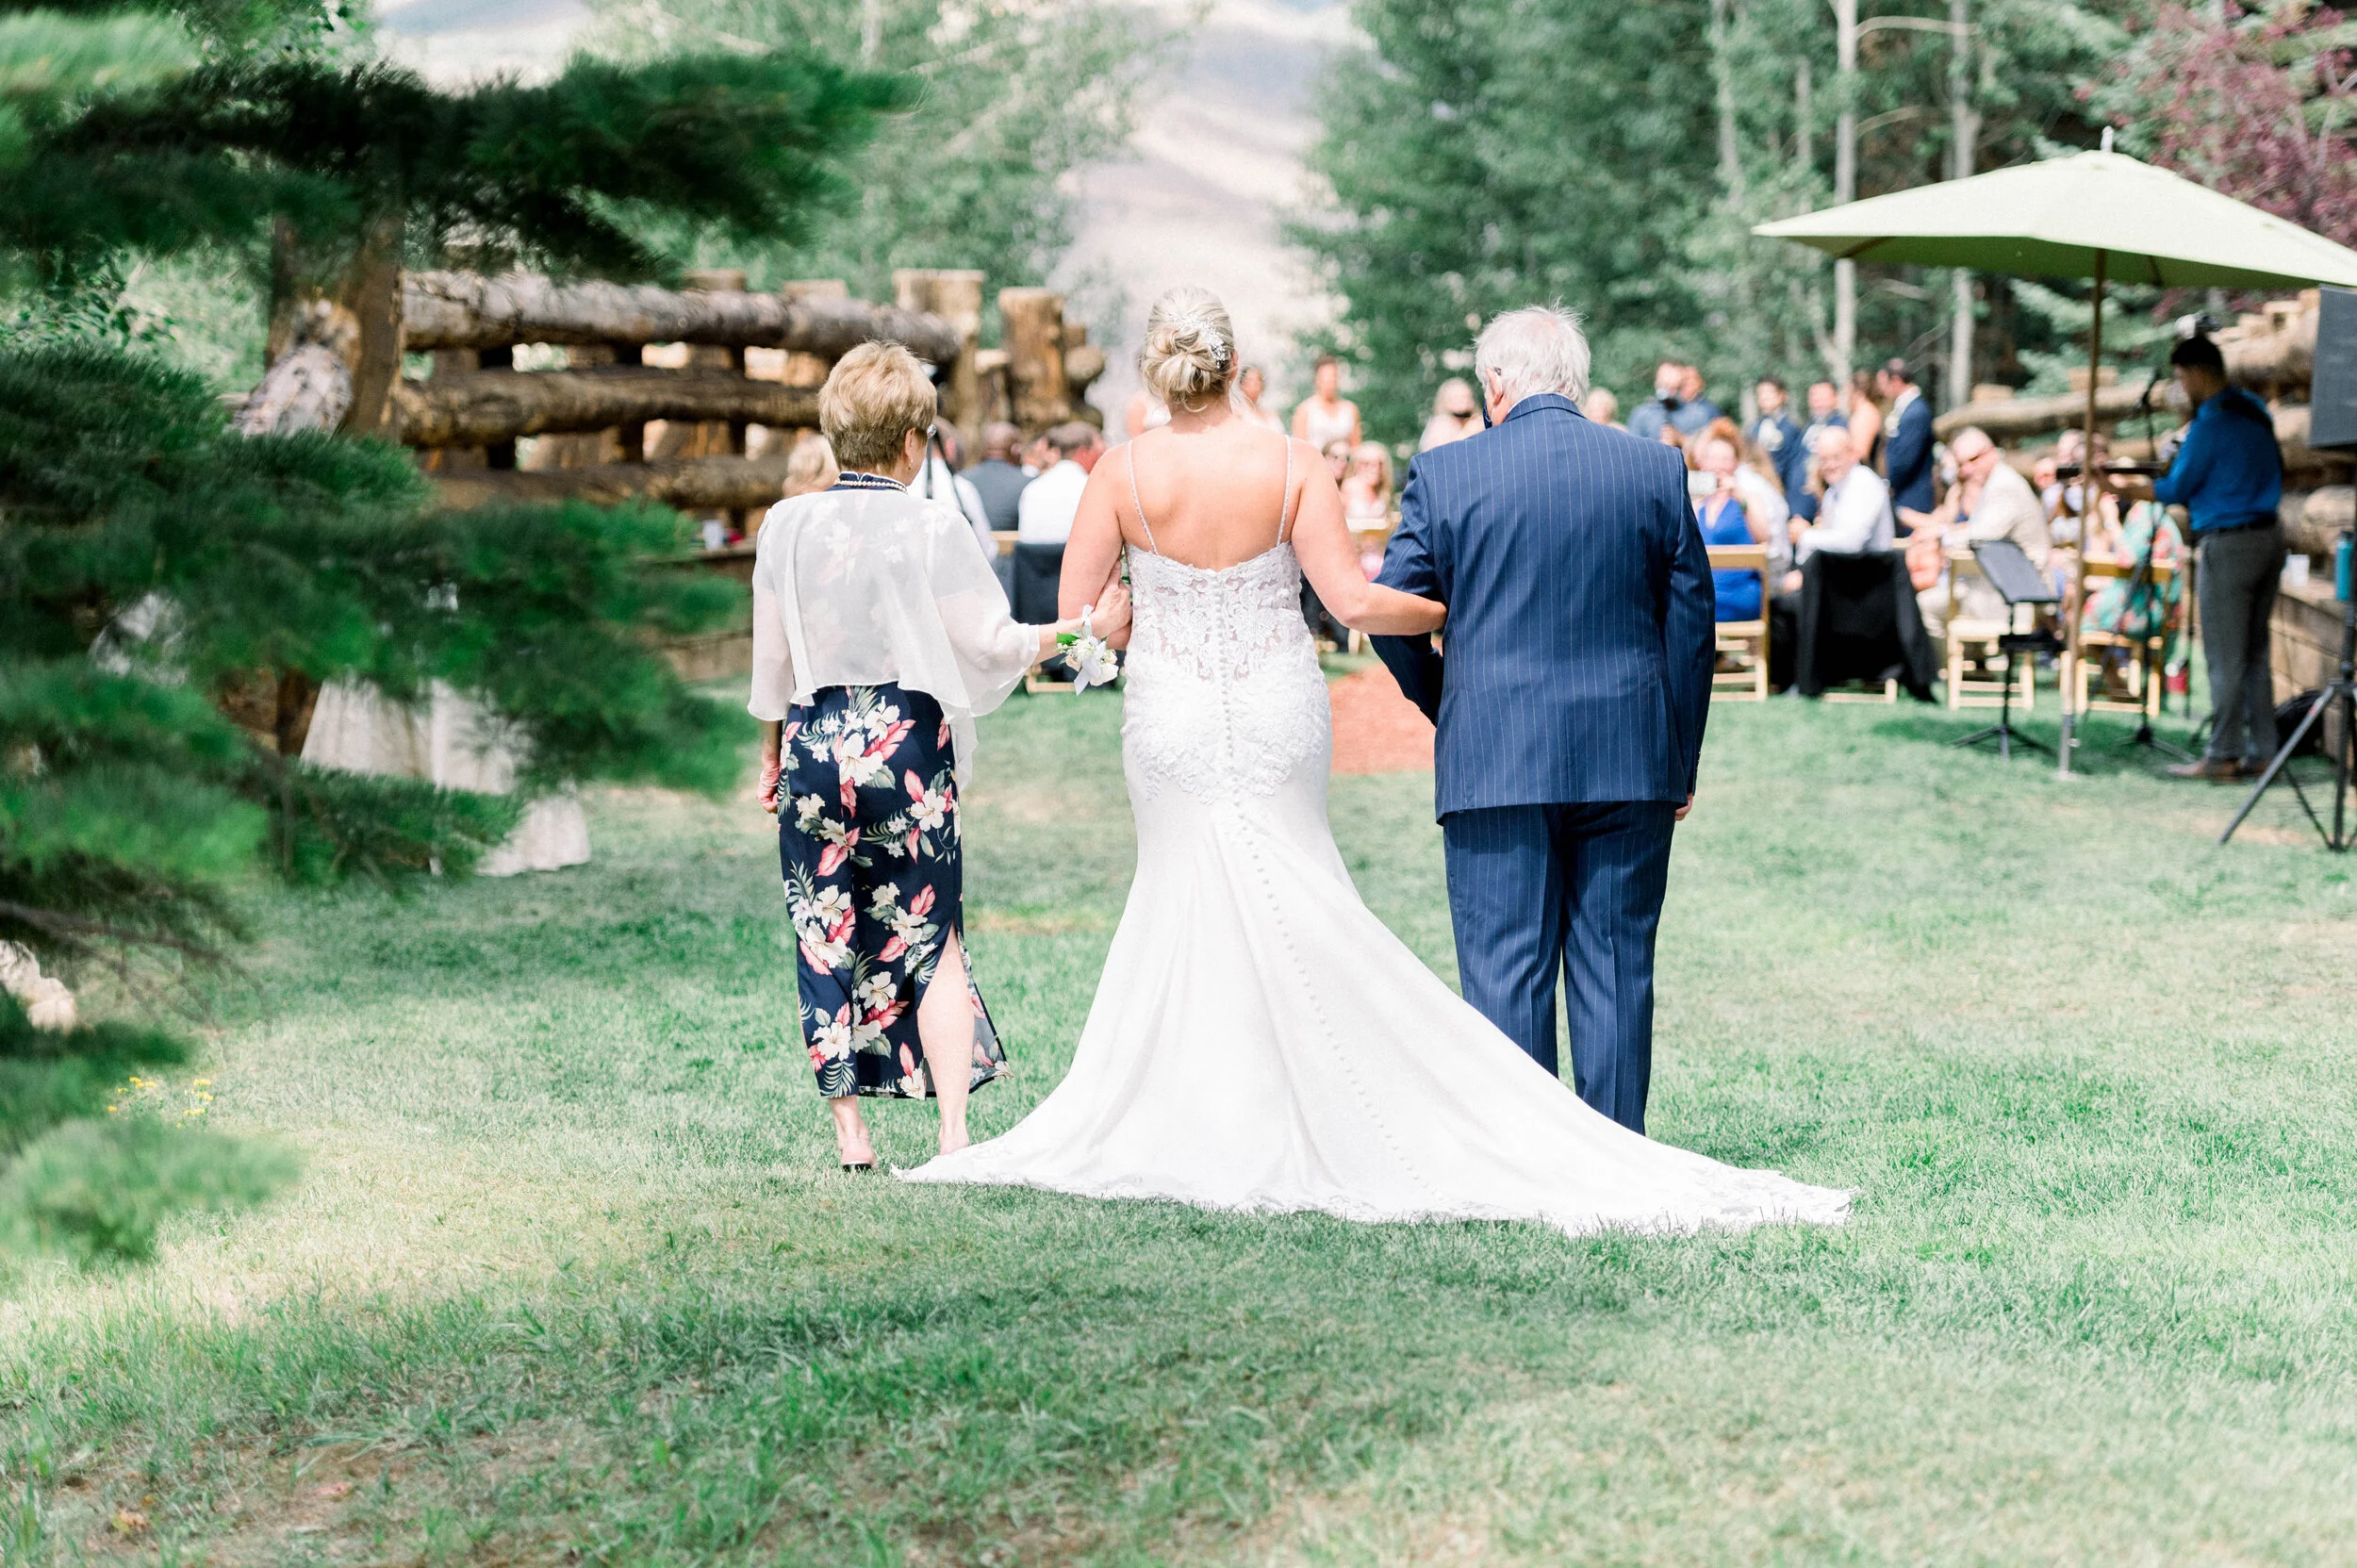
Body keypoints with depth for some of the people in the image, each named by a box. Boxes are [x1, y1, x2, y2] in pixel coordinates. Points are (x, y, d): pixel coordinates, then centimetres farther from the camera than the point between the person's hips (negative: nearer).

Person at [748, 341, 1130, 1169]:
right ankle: (953, 1133, -1)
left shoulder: (787, 524, 3)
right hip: (908, 742, -2)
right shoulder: (932, 526, -7)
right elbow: (990, 641, -4)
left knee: (827, 941, 9)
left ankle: (850, 1131, 12)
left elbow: (771, 658, 10)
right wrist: (1086, 626, 7)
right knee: (934, 942, 5)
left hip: (814, 739, 2)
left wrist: (772, 753, 22)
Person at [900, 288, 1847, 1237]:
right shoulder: (1291, 465, -9)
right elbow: (1353, 602, -14)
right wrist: (1465, 612, 1)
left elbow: (1075, 616, -5)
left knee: (1183, 908, 11)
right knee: (1289, 921, 10)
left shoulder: (1125, 472, -8)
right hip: (1279, 721, 0)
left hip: (1170, 723, 0)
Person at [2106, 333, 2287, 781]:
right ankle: (2260, 751, 13)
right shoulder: (2256, 412, 11)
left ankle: (2223, 755, -2)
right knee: (2254, 654, 13)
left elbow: (2175, 490, -10)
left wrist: (2127, 490, 3)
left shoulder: (2211, 424, -15)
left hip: (2228, 543, -9)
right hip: (2269, 536, 9)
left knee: (2225, 657, -4)